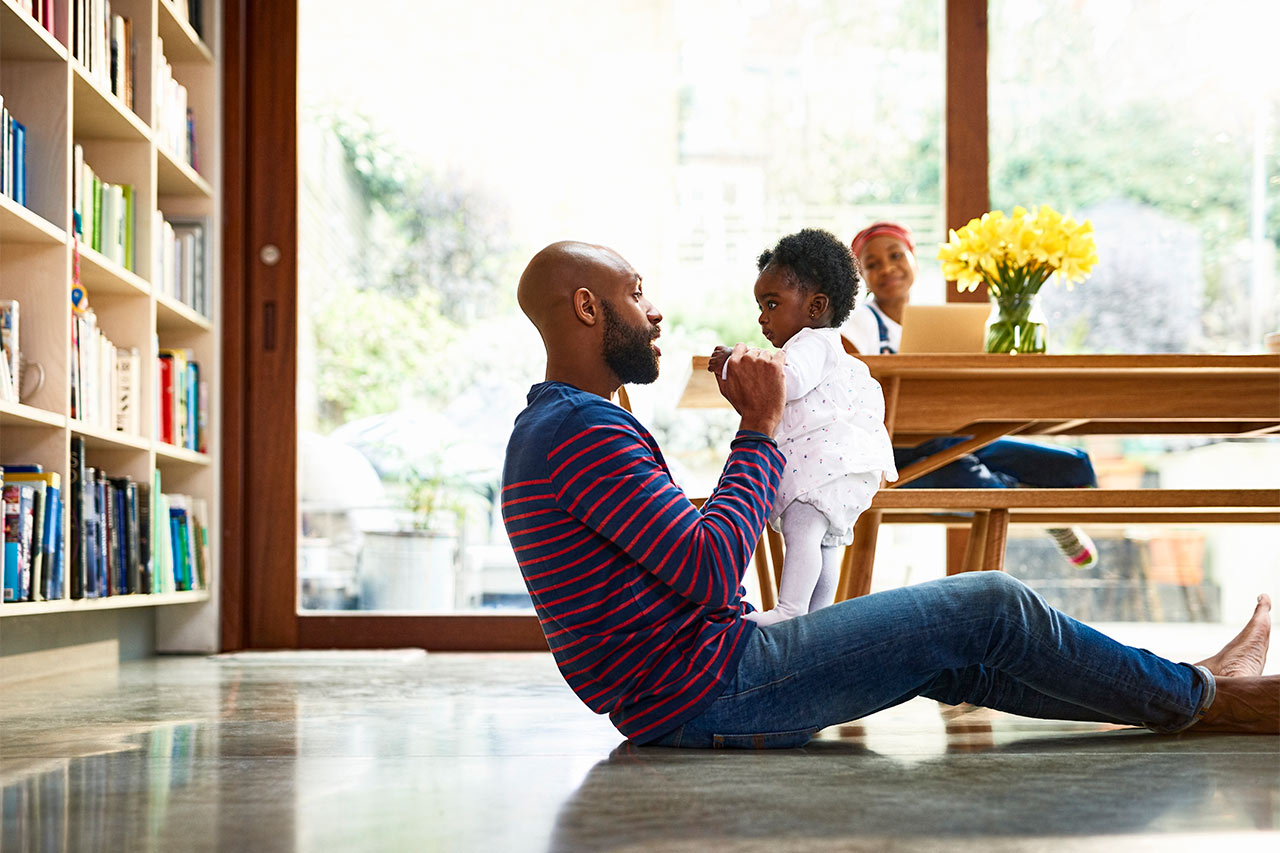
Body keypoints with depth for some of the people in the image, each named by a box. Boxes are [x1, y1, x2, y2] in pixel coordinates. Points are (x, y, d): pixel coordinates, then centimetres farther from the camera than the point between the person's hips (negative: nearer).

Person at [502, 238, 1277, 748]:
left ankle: (1191, 694, 20)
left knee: (962, 660, 13)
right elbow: (712, 573, -23)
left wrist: (754, 428, 14)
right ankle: (1203, 697, 12)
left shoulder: (545, 431, 18)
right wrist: (760, 429, -12)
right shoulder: (584, 430, -18)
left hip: (676, 693, 11)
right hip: (707, 690, -11)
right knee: (994, 608, -5)